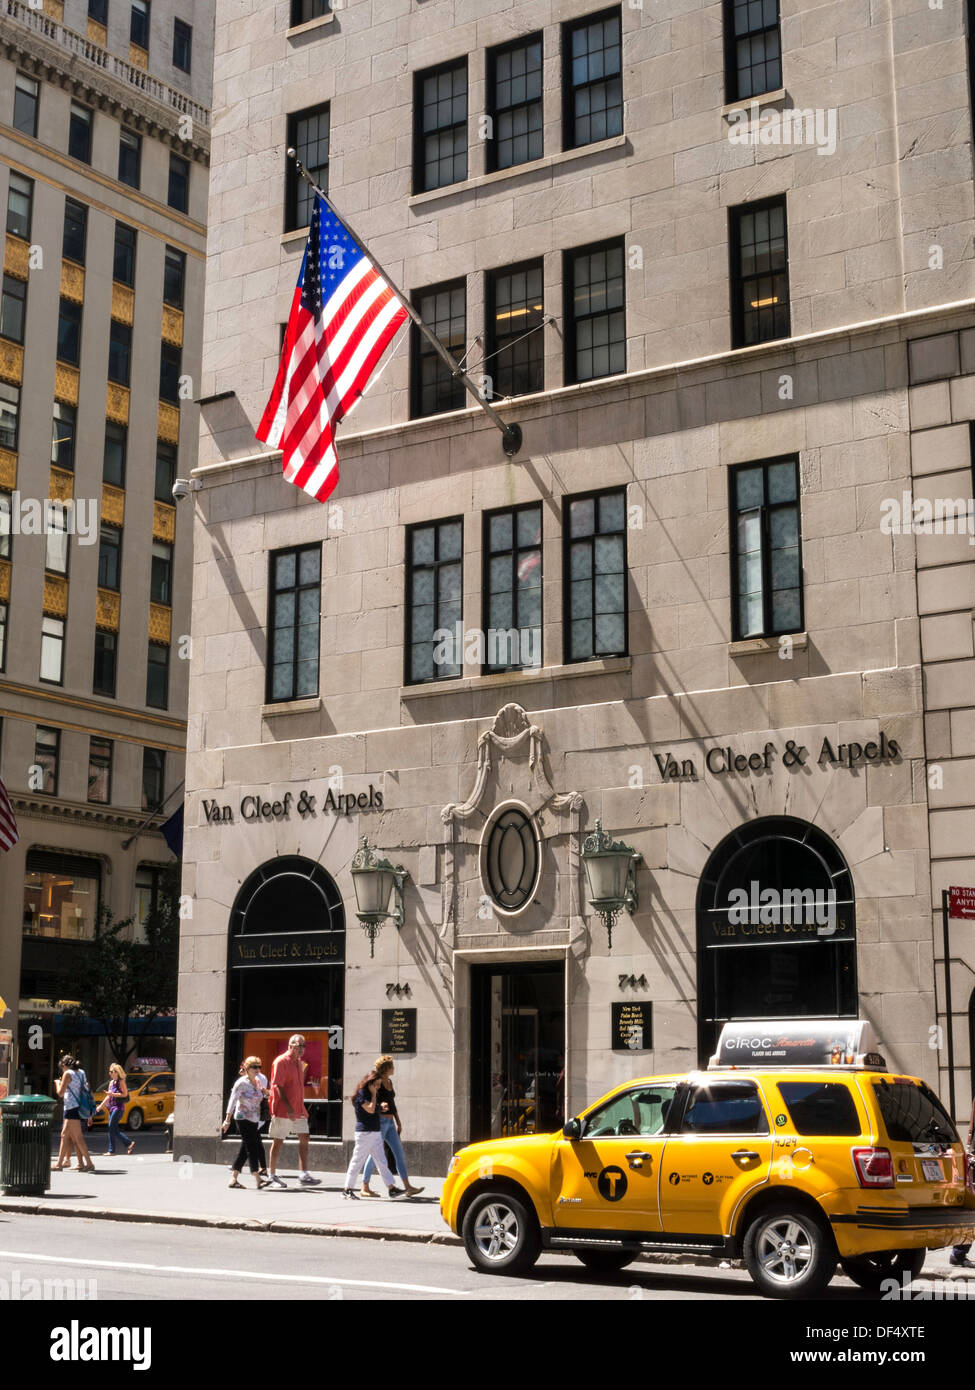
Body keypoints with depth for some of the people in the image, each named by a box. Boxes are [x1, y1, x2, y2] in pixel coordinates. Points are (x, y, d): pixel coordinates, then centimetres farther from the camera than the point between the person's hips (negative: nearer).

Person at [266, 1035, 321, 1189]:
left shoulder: (299, 1062, 14)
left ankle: (303, 1174, 1)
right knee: (278, 1141, 0)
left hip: (298, 1109, 8)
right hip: (283, 1111, -8)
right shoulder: (281, 1062, -12)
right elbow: (278, 1086, -17)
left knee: (304, 1138, 1)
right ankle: (272, 1175, 11)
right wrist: (288, 1108, -24)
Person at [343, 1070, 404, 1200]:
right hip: (364, 1133, -8)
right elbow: (370, 1109, -21)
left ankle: (391, 1188, 2)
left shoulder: (370, 1095, 15)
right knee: (357, 1161, -1)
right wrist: (374, 1094, -12)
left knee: (382, 1161, 4)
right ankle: (347, 1188, 8)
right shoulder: (361, 1094, -11)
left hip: (376, 1133, 8)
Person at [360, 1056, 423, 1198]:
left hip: (390, 1122, 8)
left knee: (399, 1153, 4)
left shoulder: (389, 1081, 15)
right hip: (380, 1121, -8)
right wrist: (380, 1105, -32)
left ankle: (408, 1187, 4)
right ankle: (364, 1188, 5)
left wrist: (398, 1122, 22)